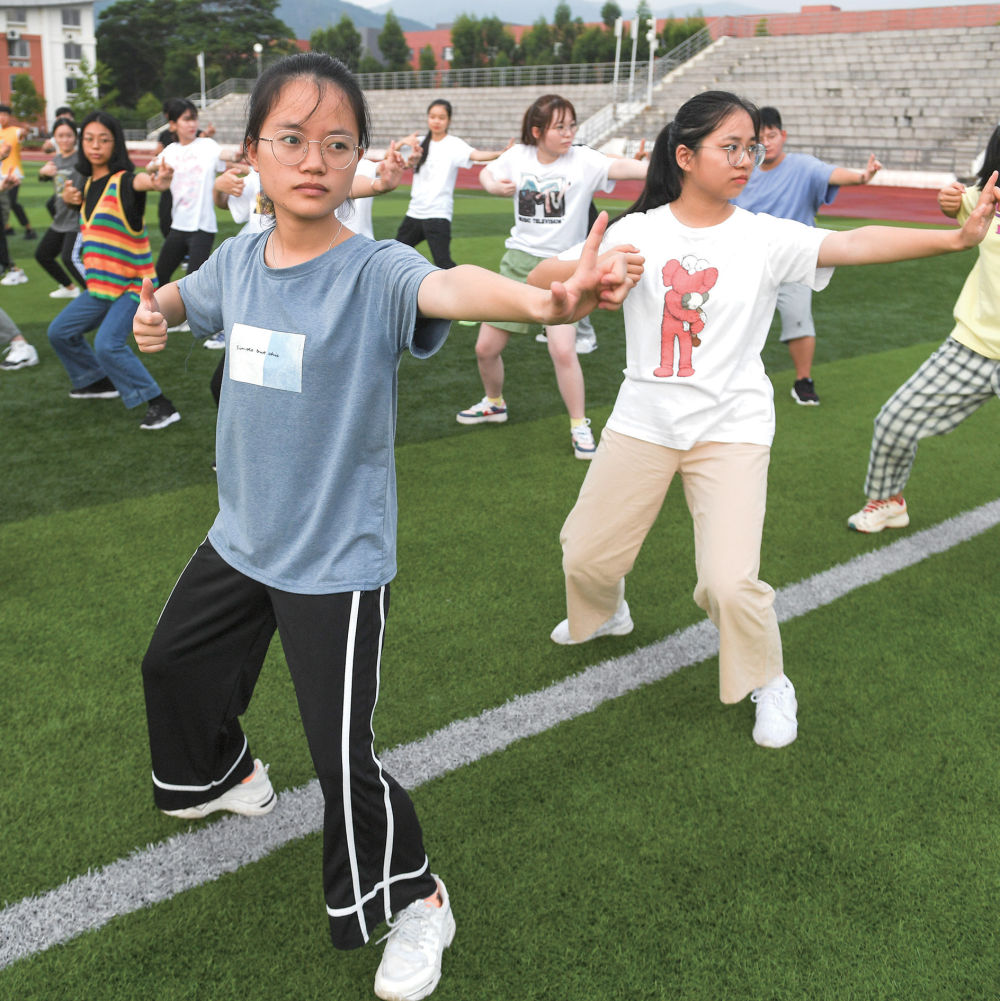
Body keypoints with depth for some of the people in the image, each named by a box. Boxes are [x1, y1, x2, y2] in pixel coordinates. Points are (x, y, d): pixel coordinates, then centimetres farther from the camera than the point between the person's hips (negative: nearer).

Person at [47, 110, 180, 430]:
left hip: (133, 284, -9)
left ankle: (159, 405, -17)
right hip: (101, 284, 9)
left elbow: (138, 182, -42)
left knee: (108, 343, -25)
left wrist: (155, 183, -65)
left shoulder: (122, 180, -17)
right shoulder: (89, 184, 7)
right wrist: (74, 200, 7)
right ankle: (100, 381, 37)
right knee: (61, 332, 17)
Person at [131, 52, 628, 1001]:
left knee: (342, 754, -5)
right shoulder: (238, 258, -3)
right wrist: (155, 309, -2)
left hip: (336, 559, -7)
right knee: (172, 664, 27)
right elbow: (188, 293, 21)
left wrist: (543, 300, -66)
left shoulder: (375, 271, -22)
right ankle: (225, 773, 60)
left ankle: (414, 901, 23)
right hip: (240, 537, 7)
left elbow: (447, 286, -45)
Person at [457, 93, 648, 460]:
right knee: (486, 347, 8)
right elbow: (487, 172, 19)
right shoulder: (518, 156, -1)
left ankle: (580, 425, -1)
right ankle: (494, 404, 38)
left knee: (563, 349, -21)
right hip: (519, 261, 4)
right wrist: (493, 184, -5)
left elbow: (620, 167, -30)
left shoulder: (583, 160, -11)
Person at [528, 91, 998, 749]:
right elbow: (540, 279, -14)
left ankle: (768, 682, 18)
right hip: (644, 422, 2)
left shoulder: (765, 238, -5)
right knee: (586, 555, 11)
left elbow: (855, 245, -19)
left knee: (730, 582, -13)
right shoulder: (638, 232, -4)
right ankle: (605, 615, 48)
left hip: (730, 428, -2)